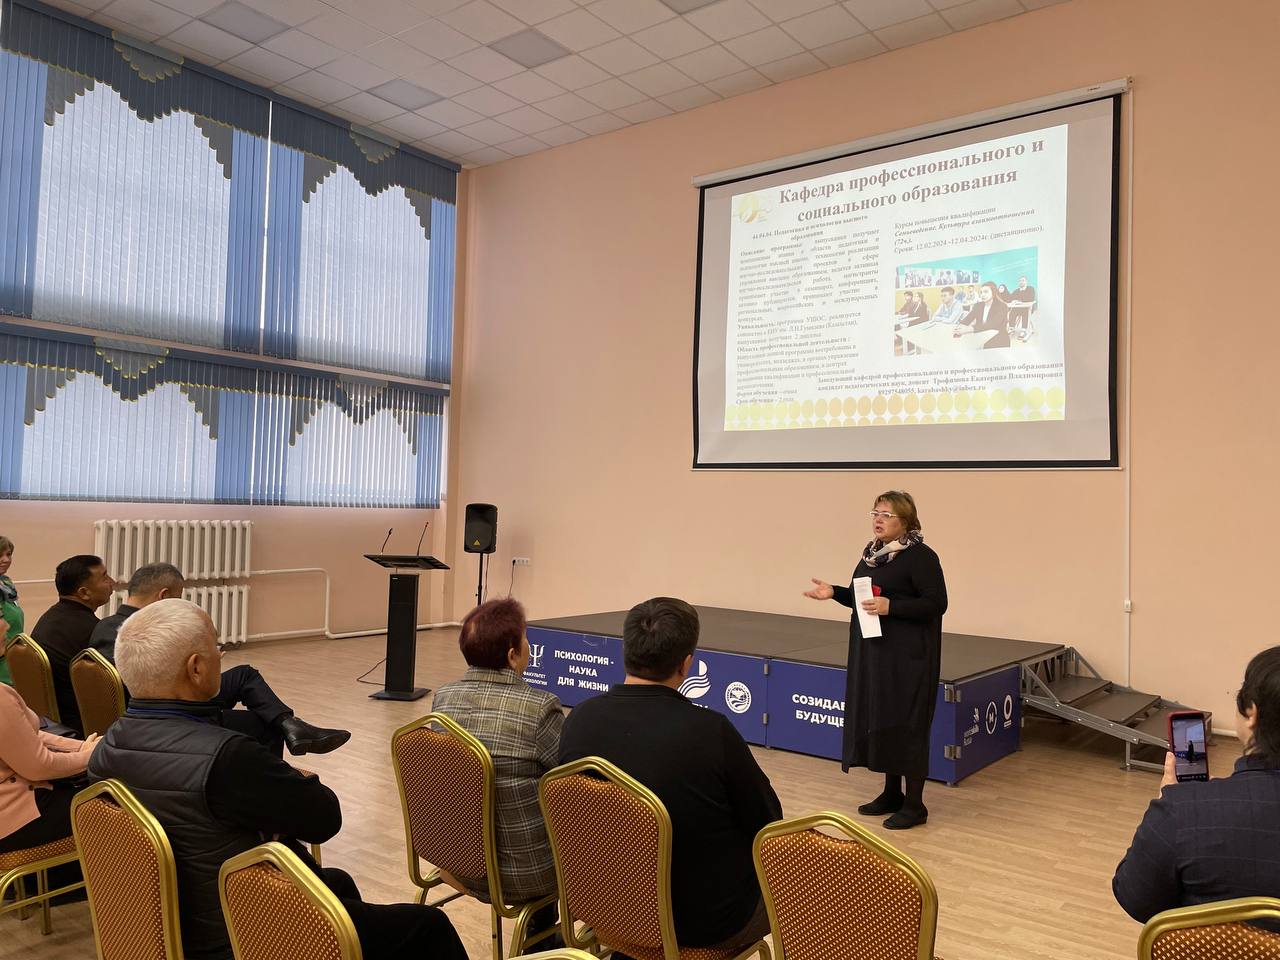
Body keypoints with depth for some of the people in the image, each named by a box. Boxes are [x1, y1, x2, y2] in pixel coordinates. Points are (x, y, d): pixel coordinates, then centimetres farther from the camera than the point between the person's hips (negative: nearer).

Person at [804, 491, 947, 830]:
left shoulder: (921, 557, -13)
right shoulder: (872, 552, 11)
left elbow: (937, 603, -17)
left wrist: (890, 607, -25)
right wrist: (834, 593, 1)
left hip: (906, 657, -8)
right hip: (872, 652, 8)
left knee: (905, 724, -3)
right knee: (877, 720, 12)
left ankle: (914, 804, 9)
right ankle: (892, 793, 25)